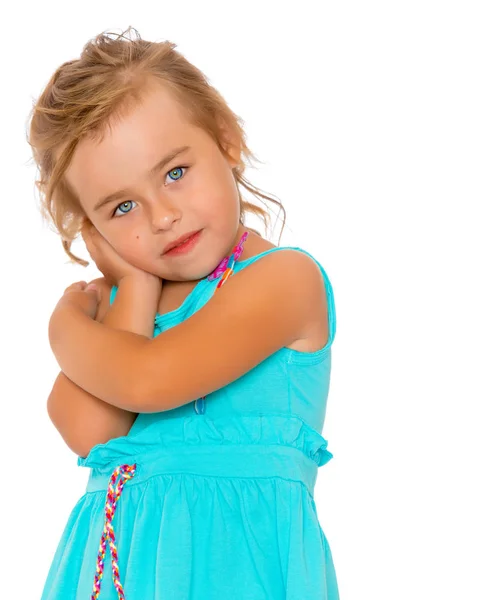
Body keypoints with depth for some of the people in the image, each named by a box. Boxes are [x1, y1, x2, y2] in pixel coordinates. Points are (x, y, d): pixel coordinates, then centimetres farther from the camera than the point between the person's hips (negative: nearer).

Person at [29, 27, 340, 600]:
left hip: (234, 551, -4)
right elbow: (90, 435, -9)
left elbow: (146, 380, -22)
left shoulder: (285, 275, -10)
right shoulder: (123, 293, 8)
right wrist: (135, 280, -4)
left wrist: (65, 325, -3)